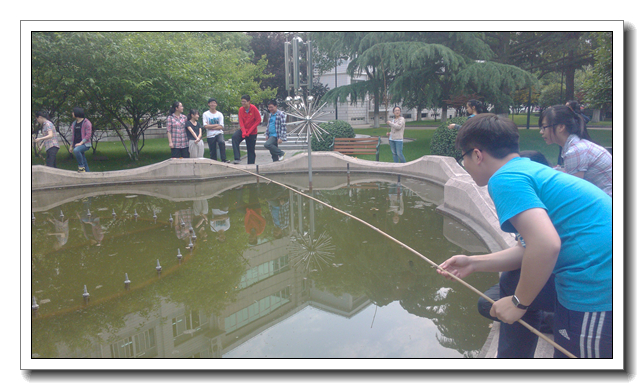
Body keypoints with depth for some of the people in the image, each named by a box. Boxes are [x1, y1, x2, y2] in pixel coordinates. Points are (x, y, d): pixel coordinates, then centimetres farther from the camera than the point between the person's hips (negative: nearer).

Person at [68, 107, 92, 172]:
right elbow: (74, 136, 21)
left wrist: (81, 143, -21)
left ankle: (81, 167, -25)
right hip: (77, 145, 7)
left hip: (85, 144, -7)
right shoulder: (74, 123, 15)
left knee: (76, 150, -36)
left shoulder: (86, 122, -8)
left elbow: (88, 135, -14)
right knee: (84, 162, 8)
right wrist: (71, 146, 17)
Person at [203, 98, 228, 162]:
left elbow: (221, 127, -2)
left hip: (219, 133, 0)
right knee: (212, 152, 2)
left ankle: (223, 160, -31)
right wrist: (216, 125, -5)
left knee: (222, 142, -31)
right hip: (210, 135, 0)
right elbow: (205, 126, -8)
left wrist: (211, 127, -9)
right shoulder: (205, 114, 2)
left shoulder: (220, 114, 5)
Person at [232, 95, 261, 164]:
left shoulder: (254, 108, -13)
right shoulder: (241, 109, -4)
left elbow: (258, 120, -11)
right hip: (243, 130, 2)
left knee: (251, 150, 3)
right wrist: (243, 131, -19)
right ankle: (237, 158, -28)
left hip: (252, 132, -2)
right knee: (235, 137, -27)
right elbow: (241, 121, -3)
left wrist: (249, 131, -15)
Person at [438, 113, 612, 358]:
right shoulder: (531, 168, 15)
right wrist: (474, 263, 17)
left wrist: (519, 302, -13)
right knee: (512, 285, 24)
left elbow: (546, 245, -27)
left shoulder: (504, 178, -14)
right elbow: (534, 248, 17)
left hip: (595, 291, -10)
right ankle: (510, 362, 40)